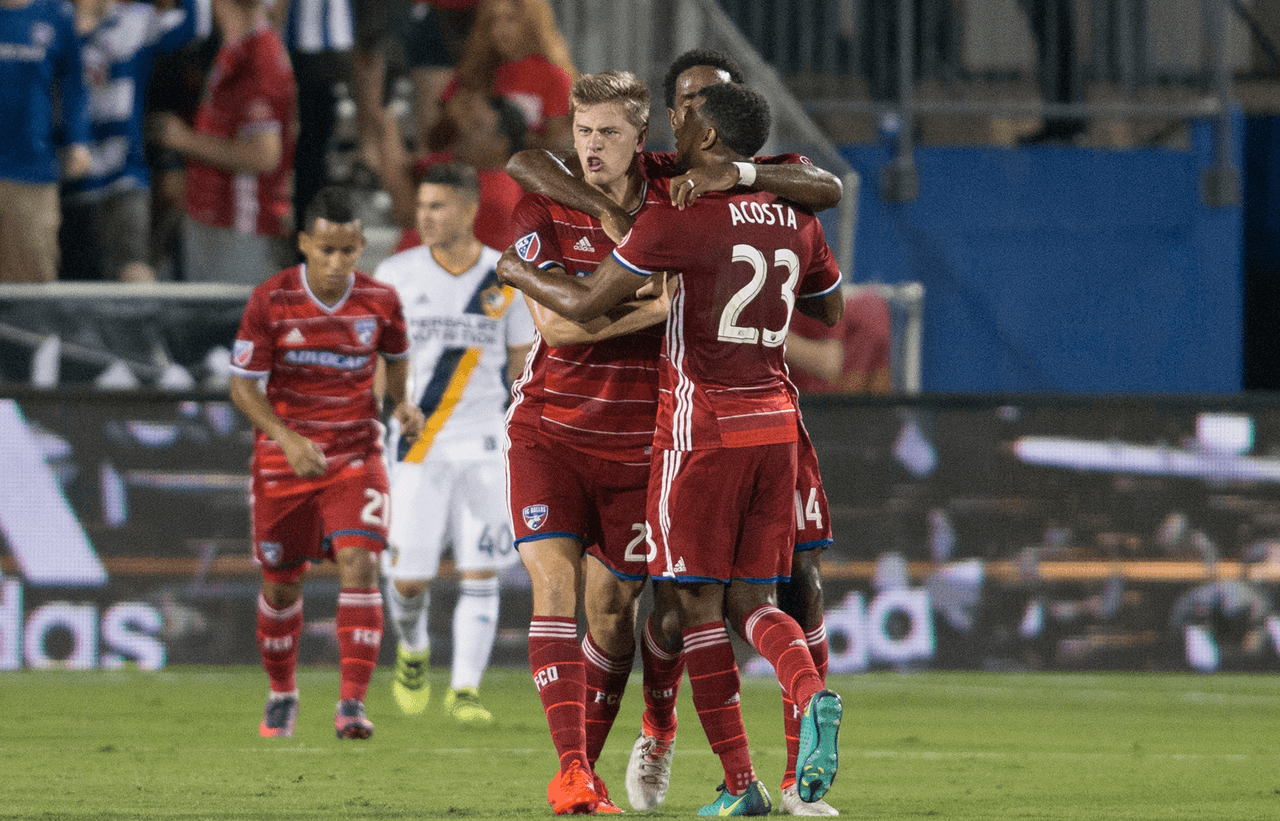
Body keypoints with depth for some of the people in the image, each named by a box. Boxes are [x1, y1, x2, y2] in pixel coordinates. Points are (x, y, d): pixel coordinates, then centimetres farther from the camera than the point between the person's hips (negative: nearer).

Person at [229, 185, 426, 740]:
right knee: (282, 585, 9)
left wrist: (403, 404, -5)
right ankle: (282, 694, 34)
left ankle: (352, 703, -20)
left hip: (355, 455, 0)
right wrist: (286, 438, -23)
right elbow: (242, 385, -8)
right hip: (283, 460, 0)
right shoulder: (270, 301, -12)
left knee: (359, 565, -19)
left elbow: (397, 356, 15)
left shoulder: (380, 301, -6)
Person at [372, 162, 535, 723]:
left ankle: (465, 691, 1)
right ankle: (413, 648, 29)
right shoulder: (395, 275, 1)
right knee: (408, 576, -3)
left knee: (480, 573, -6)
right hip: (416, 445, 0)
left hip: (483, 445, 0)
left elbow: (520, 357, 11)